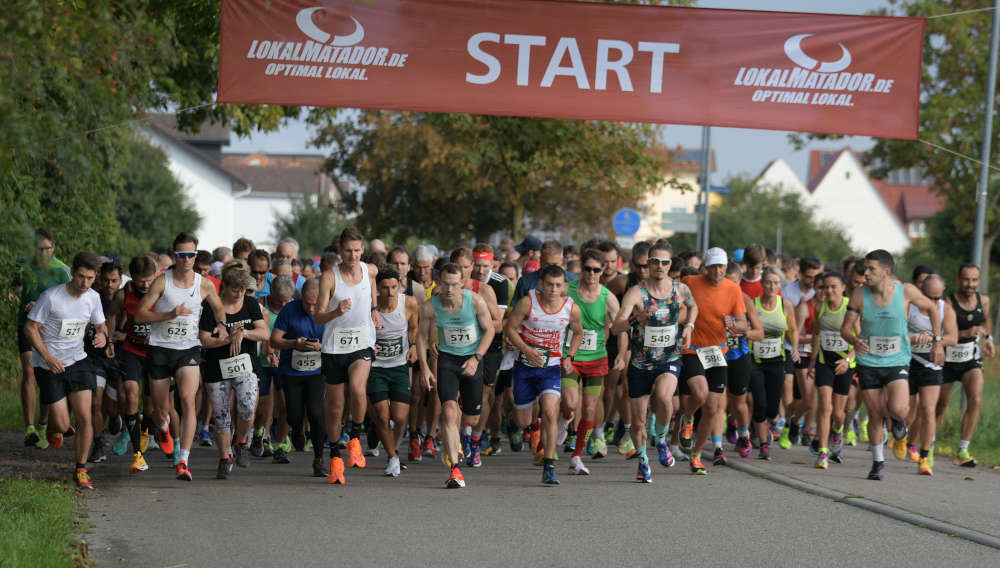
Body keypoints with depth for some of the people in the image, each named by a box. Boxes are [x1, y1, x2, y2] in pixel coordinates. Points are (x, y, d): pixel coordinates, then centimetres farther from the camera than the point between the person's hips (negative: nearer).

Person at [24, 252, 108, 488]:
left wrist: (102, 335, -12)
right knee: (62, 425, -5)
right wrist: (48, 357, -20)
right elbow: (30, 328, -10)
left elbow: (100, 325, 14)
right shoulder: (51, 296, -17)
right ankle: (52, 428, 34)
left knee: (84, 418, -8)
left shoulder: (93, 297, -2)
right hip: (49, 365, -3)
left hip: (77, 361, 4)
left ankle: (80, 470, 8)